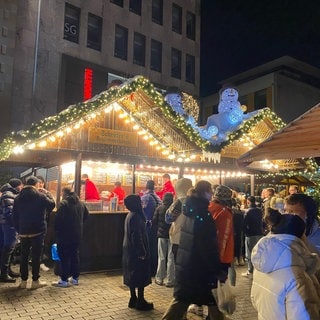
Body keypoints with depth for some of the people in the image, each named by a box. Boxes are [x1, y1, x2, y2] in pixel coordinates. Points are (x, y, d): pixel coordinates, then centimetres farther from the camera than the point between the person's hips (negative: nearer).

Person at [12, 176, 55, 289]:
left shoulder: (18, 197, 5)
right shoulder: (40, 196, -11)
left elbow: (14, 215, 7)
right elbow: (52, 205, 2)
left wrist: (18, 230, 12)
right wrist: (46, 194, 12)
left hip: (23, 232, 4)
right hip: (38, 231, -4)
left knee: (24, 256, 13)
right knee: (36, 256, 4)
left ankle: (23, 281, 19)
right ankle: (35, 281, 10)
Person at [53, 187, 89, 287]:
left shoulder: (63, 203, -14)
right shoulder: (81, 203, 6)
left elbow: (58, 219, -17)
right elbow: (86, 215, 16)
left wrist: (56, 230, -2)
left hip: (65, 235, -6)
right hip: (77, 235, 6)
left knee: (64, 257, 2)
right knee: (75, 255, 15)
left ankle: (64, 280, 5)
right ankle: (75, 278, 21)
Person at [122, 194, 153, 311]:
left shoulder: (130, 215, 10)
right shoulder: (135, 217, -20)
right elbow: (137, 236, -23)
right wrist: (142, 252, -19)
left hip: (129, 250, 10)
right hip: (136, 251, -10)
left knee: (132, 275, 15)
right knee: (141, 276, 0)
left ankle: (133, 299, 24)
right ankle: (140, 302, 7)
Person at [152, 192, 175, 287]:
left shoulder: (159, 208, -4)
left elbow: (154, 221, -2)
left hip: (161, 235, 2)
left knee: (161, 257, 13)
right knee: (171, 258, 5)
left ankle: (159, 279, 19)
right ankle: (170, 280, 9)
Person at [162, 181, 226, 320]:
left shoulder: (189, 211, 3)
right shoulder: (203, 215, -21)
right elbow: (209, 247, -22)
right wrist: (218, 270, -15)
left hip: (184, 263, 7)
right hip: (200, 266, -7)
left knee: (181, 297, 17)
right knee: (212, 300, 13)